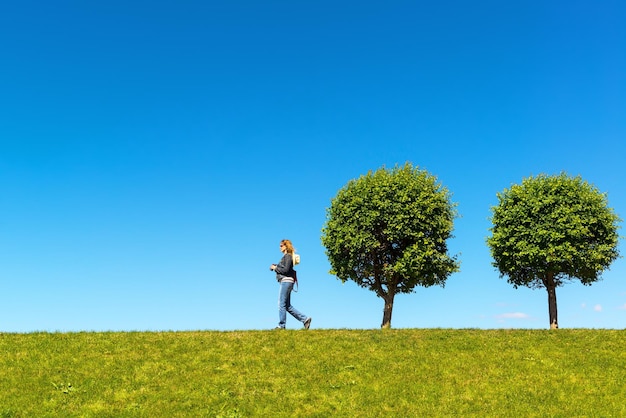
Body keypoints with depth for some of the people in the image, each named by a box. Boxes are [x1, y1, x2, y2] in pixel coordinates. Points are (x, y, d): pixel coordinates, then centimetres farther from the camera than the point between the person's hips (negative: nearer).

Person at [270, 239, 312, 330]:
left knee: (281, 304, -7)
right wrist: (275, 266, 7)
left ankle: (281, 325, -2)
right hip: (285, 282, 10)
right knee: (288, 306, 10)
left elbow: (285, 270, -17)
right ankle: (305, 319, 10)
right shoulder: (285, 256, 21)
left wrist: (275, 268, -6)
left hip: (286, 281, -10)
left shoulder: (288, 256, -9)